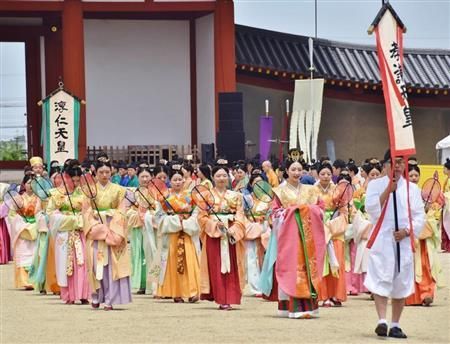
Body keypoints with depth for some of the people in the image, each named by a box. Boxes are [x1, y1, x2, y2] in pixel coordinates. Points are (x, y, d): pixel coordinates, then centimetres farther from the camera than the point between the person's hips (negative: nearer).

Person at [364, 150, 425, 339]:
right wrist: (388, 190, -17)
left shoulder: (412, 188, 11)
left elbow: (420, 216, 7)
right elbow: (371, 209, -10)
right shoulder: (375, 185, 5)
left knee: (401, 283, 4)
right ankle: (382, 321, -17)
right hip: (382, 240, -3)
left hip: (403, 241, 3)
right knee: (381, 280, -12)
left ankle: (395, 325, 12)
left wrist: (407, 231, -9)